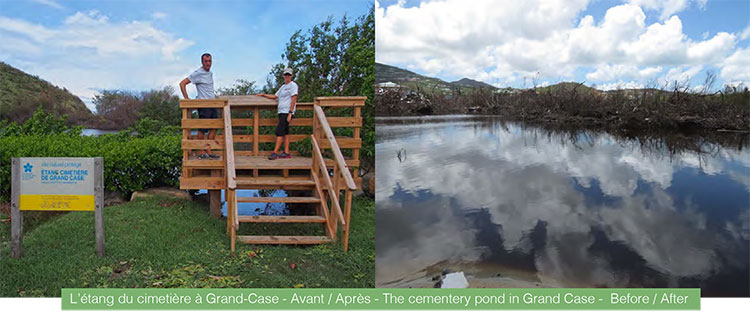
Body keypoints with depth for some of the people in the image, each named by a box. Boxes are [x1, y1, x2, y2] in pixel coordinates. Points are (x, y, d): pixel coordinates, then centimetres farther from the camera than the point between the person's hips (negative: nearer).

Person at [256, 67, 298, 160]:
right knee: (285, 132, 7)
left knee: (279, 131, -13)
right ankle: (286, 153, 8)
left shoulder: (293, 85, -4)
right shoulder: (283, 86, 22)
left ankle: (275, 152, -14)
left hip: (287, 112, -8)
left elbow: (293, 99, -12)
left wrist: (290, 113, -19)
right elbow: (275, 96, 32)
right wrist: (263, 95, 26)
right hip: (281, 112, 8)